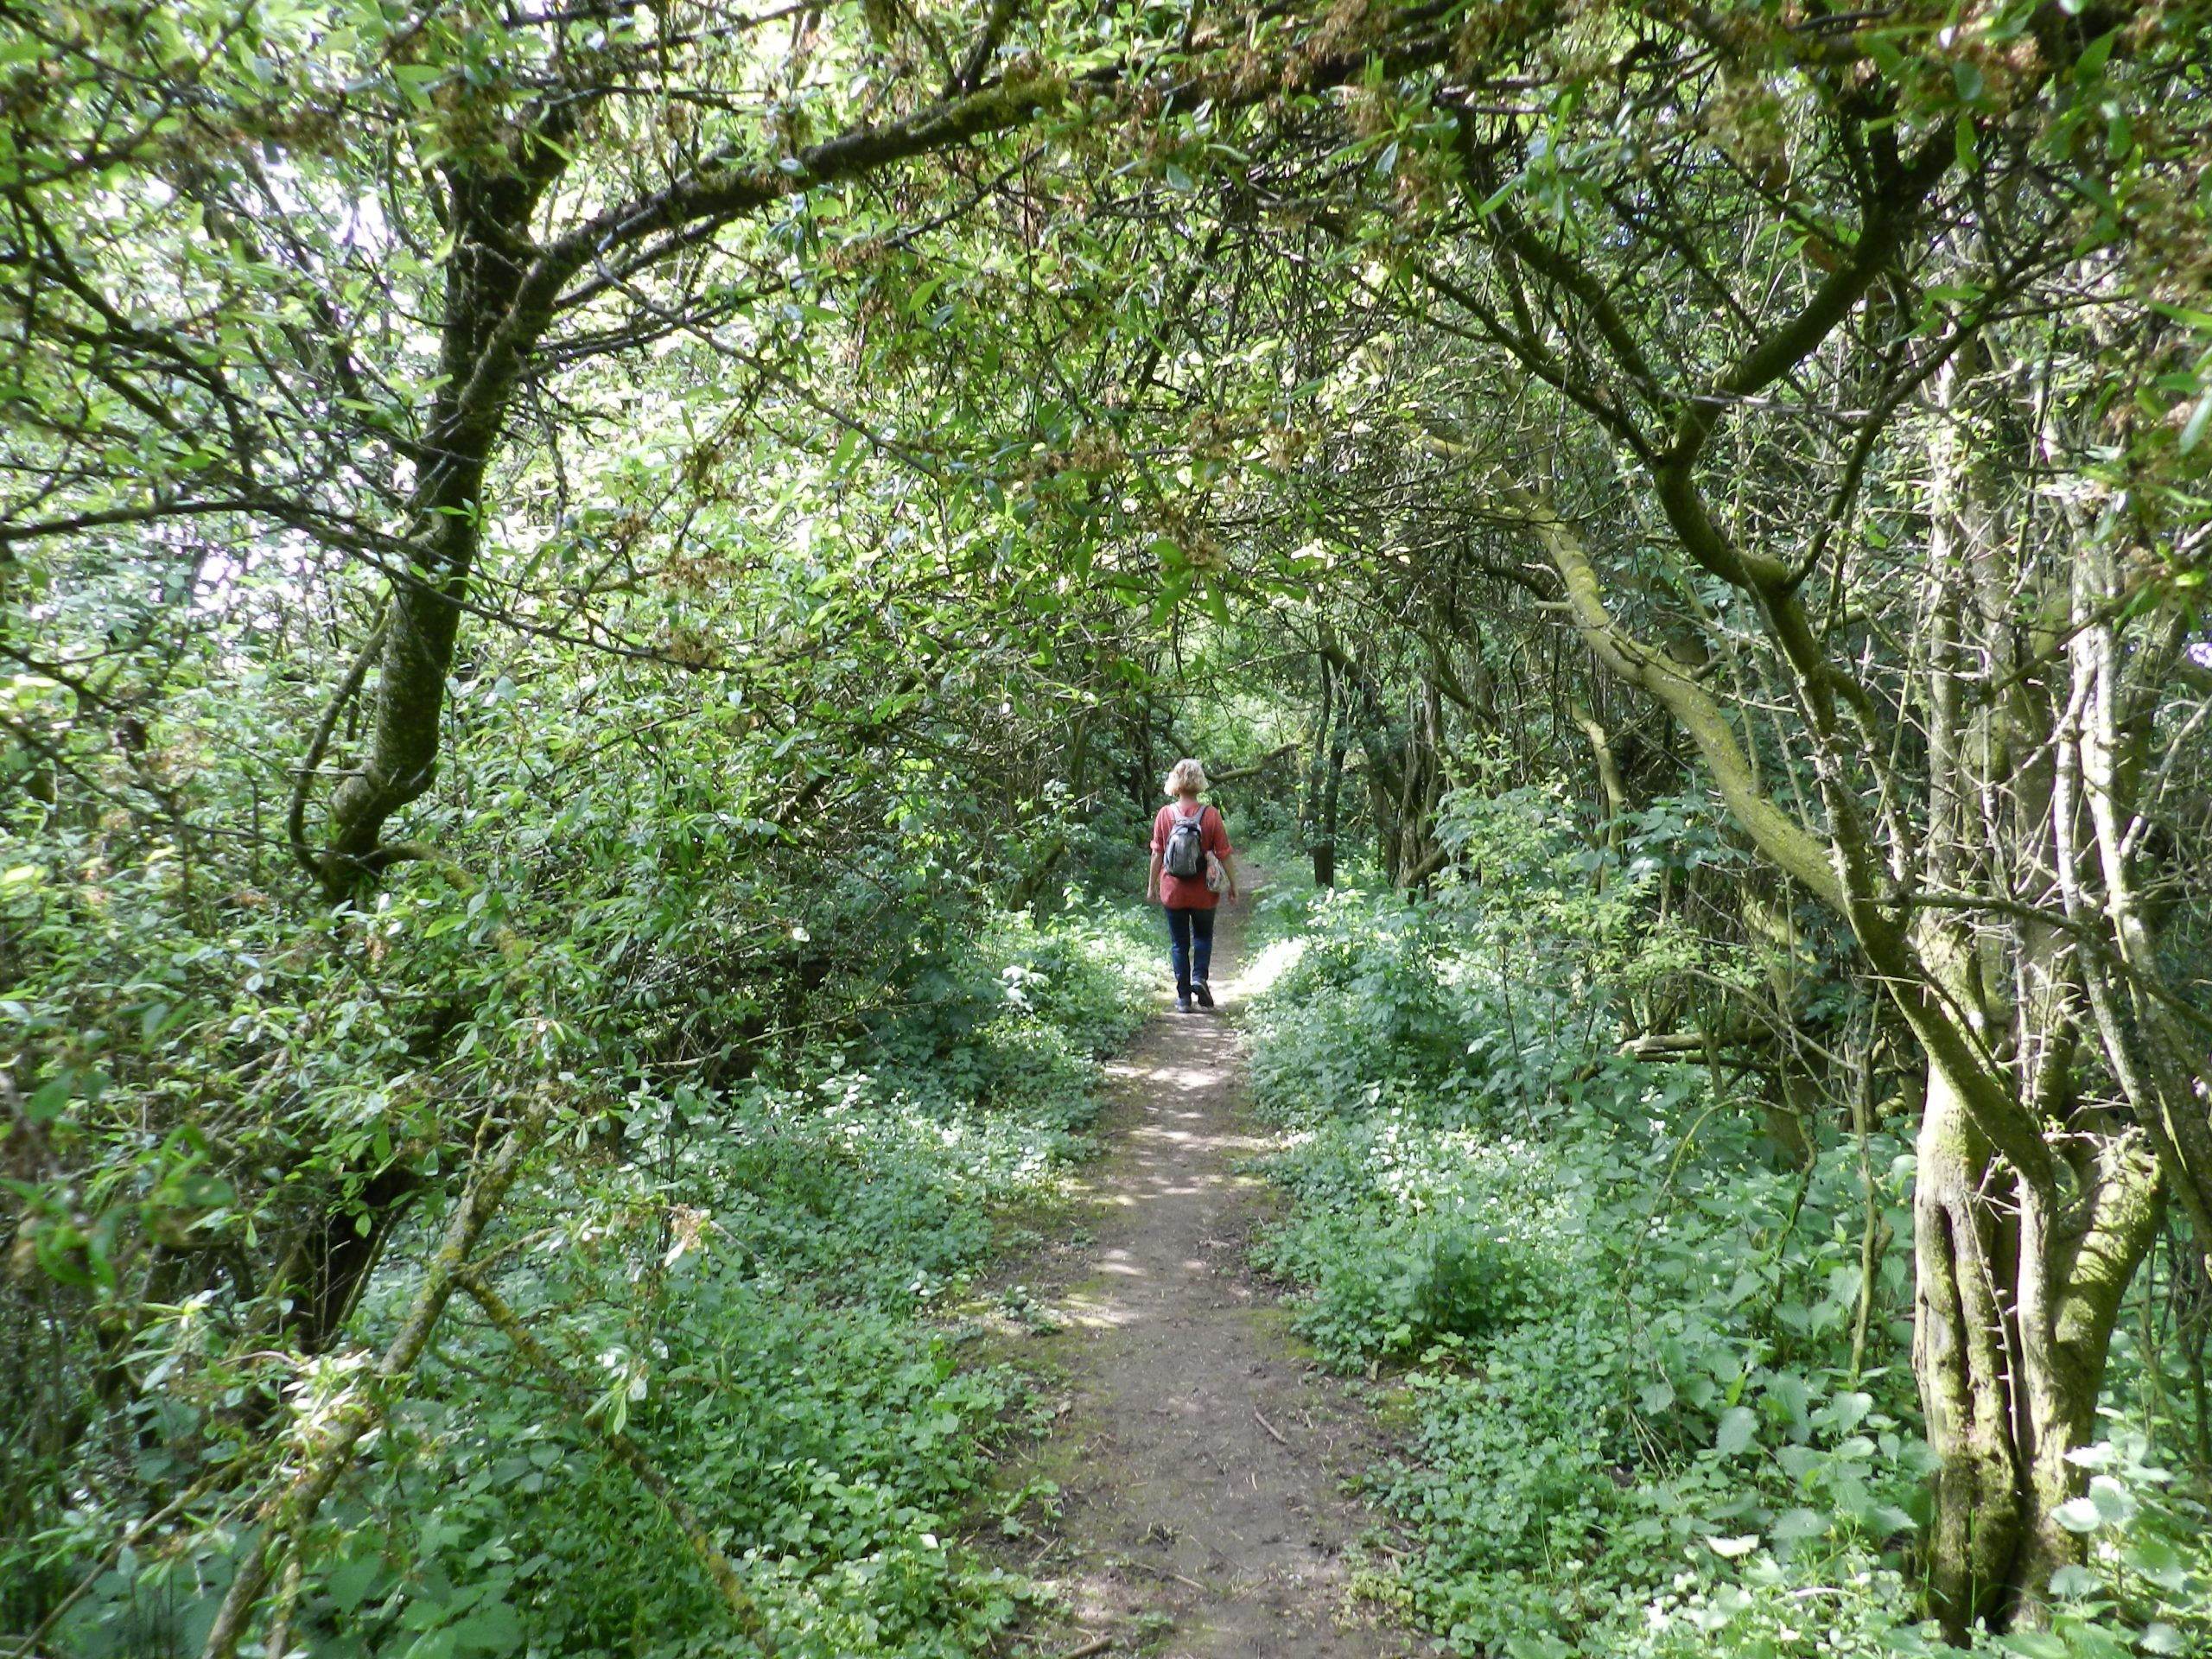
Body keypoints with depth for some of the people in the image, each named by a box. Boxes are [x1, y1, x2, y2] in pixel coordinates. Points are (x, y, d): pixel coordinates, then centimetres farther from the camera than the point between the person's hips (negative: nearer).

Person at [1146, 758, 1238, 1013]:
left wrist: (1152, 885, 8)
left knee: (1179, 943, 10)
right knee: (1203, 935, 21)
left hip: (1173, 890, 0)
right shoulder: (1211, 814, -9)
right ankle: (1199, 977, -1)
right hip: (1203, 891, 0)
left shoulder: (1164, 814, -7)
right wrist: (1233, 885, 4)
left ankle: (1183, 998, 11)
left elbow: (1157, 853, -3)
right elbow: (1224, 854, -7)